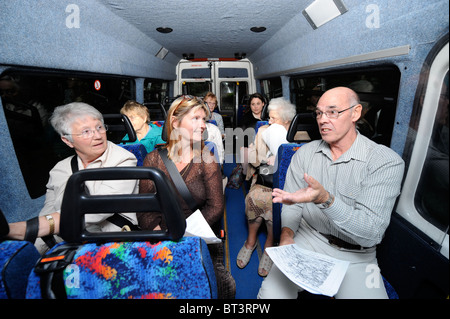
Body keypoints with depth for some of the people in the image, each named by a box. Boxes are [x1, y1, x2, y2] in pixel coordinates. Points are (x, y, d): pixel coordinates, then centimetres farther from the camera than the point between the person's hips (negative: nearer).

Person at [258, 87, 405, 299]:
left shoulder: (387, 162, -12)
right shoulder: (305, 153, 0)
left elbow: (372, 233, -20)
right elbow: (293, 204, 4)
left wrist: (325, 199, -34)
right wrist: (286, 236, -15)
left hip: (354, 256, -1)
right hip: (305, 241, 2)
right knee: (270, 293, -18)